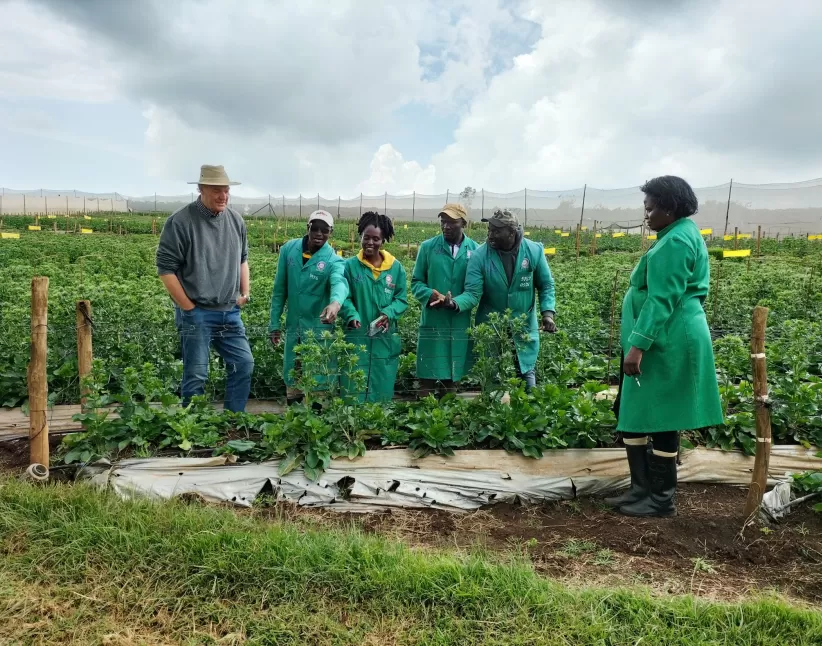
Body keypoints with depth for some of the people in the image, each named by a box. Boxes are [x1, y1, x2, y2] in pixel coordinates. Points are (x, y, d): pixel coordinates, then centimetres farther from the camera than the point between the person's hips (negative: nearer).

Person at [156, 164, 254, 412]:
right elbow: (166, 268, -12)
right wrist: (190, 309, -11)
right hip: (196, 314, -6)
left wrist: (246, 292, 8)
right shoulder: (180, 221, -12)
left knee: (244, 364, 8)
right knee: (196, 376, 1)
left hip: (230, 312, 6)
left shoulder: (236, 220, 7)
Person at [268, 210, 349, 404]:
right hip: (293, 327, 4)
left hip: (319, 329, -3)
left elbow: (340, 283, -34)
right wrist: (274, 323, 4)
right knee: (291, 377, 16)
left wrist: (336, 302, -57)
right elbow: (280, 290, 4)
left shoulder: (333, 260, -12)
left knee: (318, 380, 6)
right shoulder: (289, 249, -1)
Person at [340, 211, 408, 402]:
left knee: (383, 388, 12)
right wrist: (352, 316, -21)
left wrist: (388, 314, -16)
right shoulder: (349, 266, -2)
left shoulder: (396, 267, 2)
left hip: (385, 340, 2)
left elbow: (402, 299, 3)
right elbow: (344, 298, -3)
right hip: (357, 338, -2)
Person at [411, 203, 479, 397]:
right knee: (427, 377, 1)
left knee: (453, 377, 13)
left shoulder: (475, 250, 1)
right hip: (432, 321, -1)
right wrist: (429, 294, -16)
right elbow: (416, 281, 6)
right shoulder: (428, 247, 1)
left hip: (460, 323, 1)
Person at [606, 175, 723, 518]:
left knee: (659, 419, 0)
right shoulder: (683, 234, 17)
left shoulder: (675, 241, -16)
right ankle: (642, 488, 24)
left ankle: (662, 499, 14)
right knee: (633, 415, 14)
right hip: (665, 342, 11)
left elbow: (661, 300, -23)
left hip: (665, 344, -11)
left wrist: (638, 345, -24)